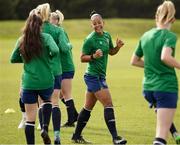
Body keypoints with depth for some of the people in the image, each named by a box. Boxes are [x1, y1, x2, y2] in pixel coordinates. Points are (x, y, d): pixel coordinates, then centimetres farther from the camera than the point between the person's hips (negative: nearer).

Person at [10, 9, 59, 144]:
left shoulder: (22, 40, 4)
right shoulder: (46, 37, -6)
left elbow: (13, 59, 10)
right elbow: (55, 51, -21)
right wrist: (49, 56, -1)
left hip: (28, 84, 1)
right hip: (46, 82, -1)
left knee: (30, 118, 6)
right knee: (47, 100, 31)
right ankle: (45, 128, 10)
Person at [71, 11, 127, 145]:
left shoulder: (107, 36, 9)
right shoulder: (90, 40, -13)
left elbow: (111, 52, 22)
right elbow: (82, 58, -8)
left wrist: (118, 47, 2)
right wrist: (93, 56, -25)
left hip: (100, 76, 8)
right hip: (93, 76, -8)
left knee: (88, 107, 14)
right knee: (108, 104, -13)